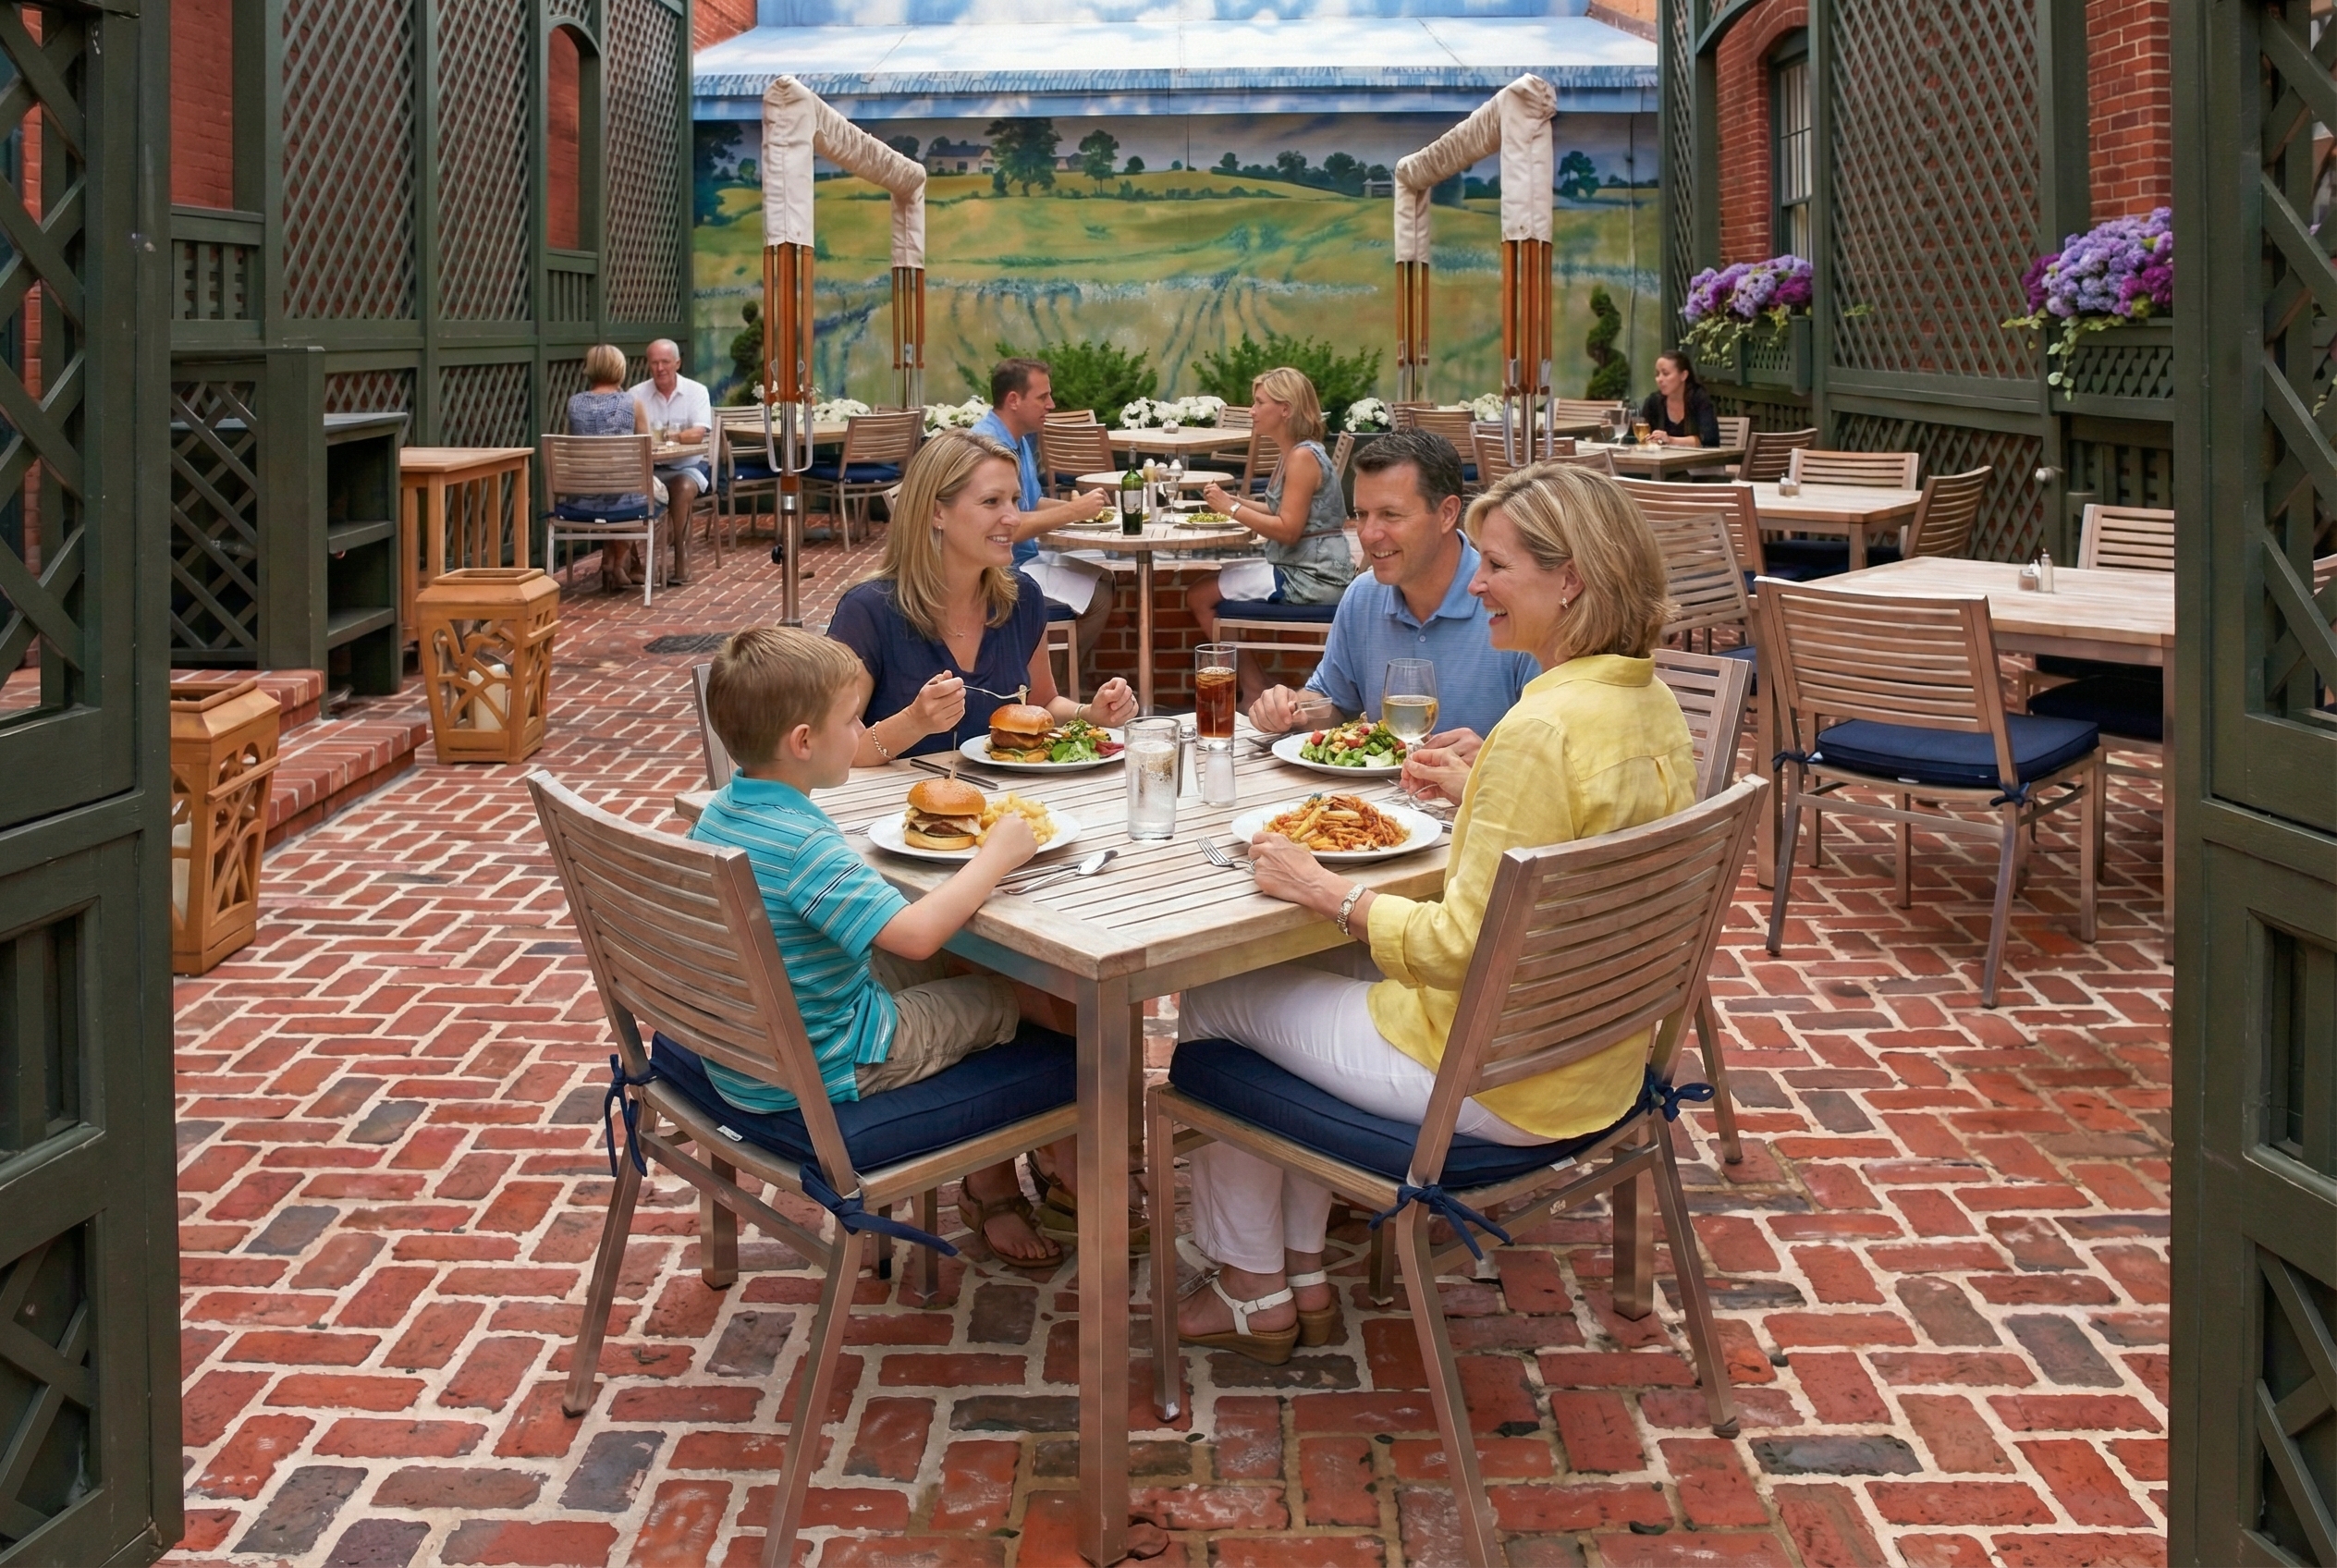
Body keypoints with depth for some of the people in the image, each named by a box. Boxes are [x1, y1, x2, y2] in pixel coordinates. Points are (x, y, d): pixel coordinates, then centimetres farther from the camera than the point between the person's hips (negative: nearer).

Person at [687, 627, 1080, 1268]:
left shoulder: (719, 810, 0)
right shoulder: (808, 845, -29)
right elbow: (915, 932, -37)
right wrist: (996, 854, -25)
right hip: (821, 1072, -9)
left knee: (946, 970, 23)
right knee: (1014, 994, 5)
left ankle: (992, 1185, 28)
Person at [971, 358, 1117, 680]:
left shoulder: (1020, 440, 11)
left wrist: (1077, 506, -1)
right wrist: (1073, 512, -23)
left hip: (1025, 558, 11)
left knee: (1104, 579, 14)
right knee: (1098, 597, -13)